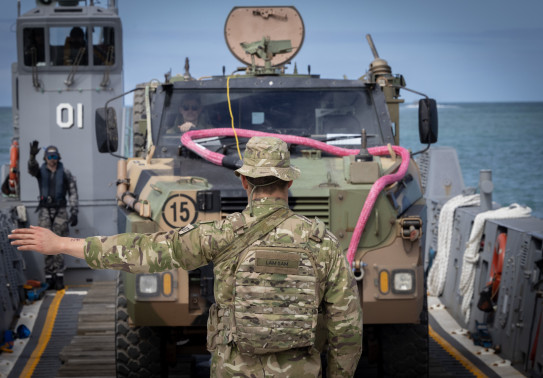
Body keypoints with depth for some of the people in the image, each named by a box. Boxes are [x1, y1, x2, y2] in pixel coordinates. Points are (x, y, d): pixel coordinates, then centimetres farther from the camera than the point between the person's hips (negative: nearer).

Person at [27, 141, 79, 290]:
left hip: (60, 212, -1)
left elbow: (73, 193, 5)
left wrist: (74, 212, -2)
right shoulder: (41, 171, 6)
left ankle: (59, 277, -6)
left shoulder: (65, 173, 4)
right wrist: (32, 156, -39)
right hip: (45, 211, 1)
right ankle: (49, 276, 4)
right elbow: (32, 169, -18)